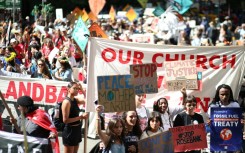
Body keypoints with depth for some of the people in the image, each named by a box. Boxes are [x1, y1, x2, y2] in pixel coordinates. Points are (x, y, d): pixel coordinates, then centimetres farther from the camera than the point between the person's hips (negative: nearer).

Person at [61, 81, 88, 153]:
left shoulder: (75, 100, 8)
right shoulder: (66, 102, -17)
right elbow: (65, 120, -20)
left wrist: (82, 89, 1)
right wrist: (81, 117, -19)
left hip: (76, 130, 9)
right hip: (70, 131, -9)